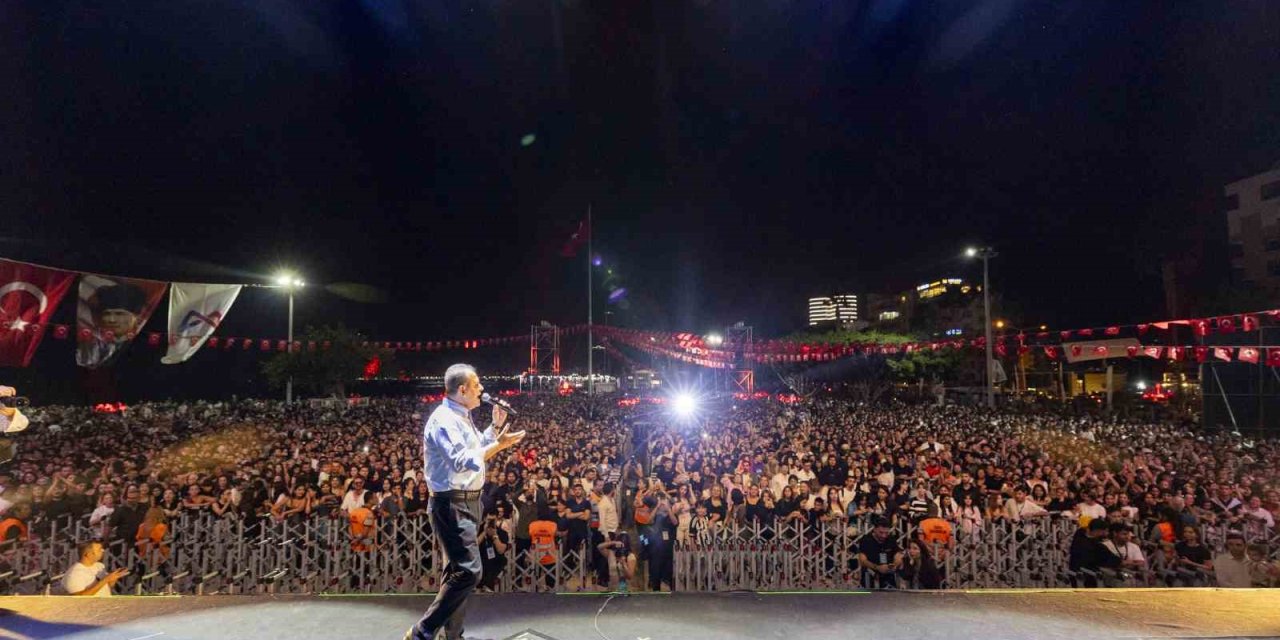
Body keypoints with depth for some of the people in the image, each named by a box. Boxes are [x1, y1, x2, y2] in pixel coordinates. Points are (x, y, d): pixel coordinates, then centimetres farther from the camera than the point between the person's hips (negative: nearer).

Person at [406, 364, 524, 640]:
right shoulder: (444, 419, -20)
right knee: (469, 571, -12)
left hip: (466, 502, 10)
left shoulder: (462, 417, 10)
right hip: (452, 505, -10)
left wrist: (495, 426, 11)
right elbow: (462, 462, -29)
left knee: (458, 569, 17)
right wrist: (499, 444, -27)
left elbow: (476, 446, 23)